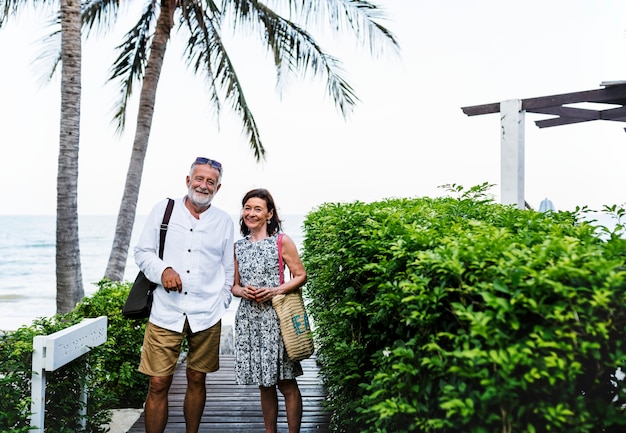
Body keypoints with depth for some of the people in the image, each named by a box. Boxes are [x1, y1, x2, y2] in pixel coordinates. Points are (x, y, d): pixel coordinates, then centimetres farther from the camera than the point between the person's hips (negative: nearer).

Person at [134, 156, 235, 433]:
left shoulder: (224, 222, 8)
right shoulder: (163, 210, 4)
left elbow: (228, 270, 13)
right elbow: (142, 252, 6)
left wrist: (220, 304, 6)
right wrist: (163, 270, -12)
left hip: (207, 316, 1)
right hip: (166, 313, -1)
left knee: (197, 379, 12)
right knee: (158, 384, -2)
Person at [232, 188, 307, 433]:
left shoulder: (282, 241, 0)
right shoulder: (238, 247, 12)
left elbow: (300, 276, -1)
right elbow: (234, 285, 17)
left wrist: (275, 291, -14)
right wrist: (243, 291, -6)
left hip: (276, 319, -4)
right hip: (249, 319, 4)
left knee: (286, 383, -2)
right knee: (265, 385, 11)